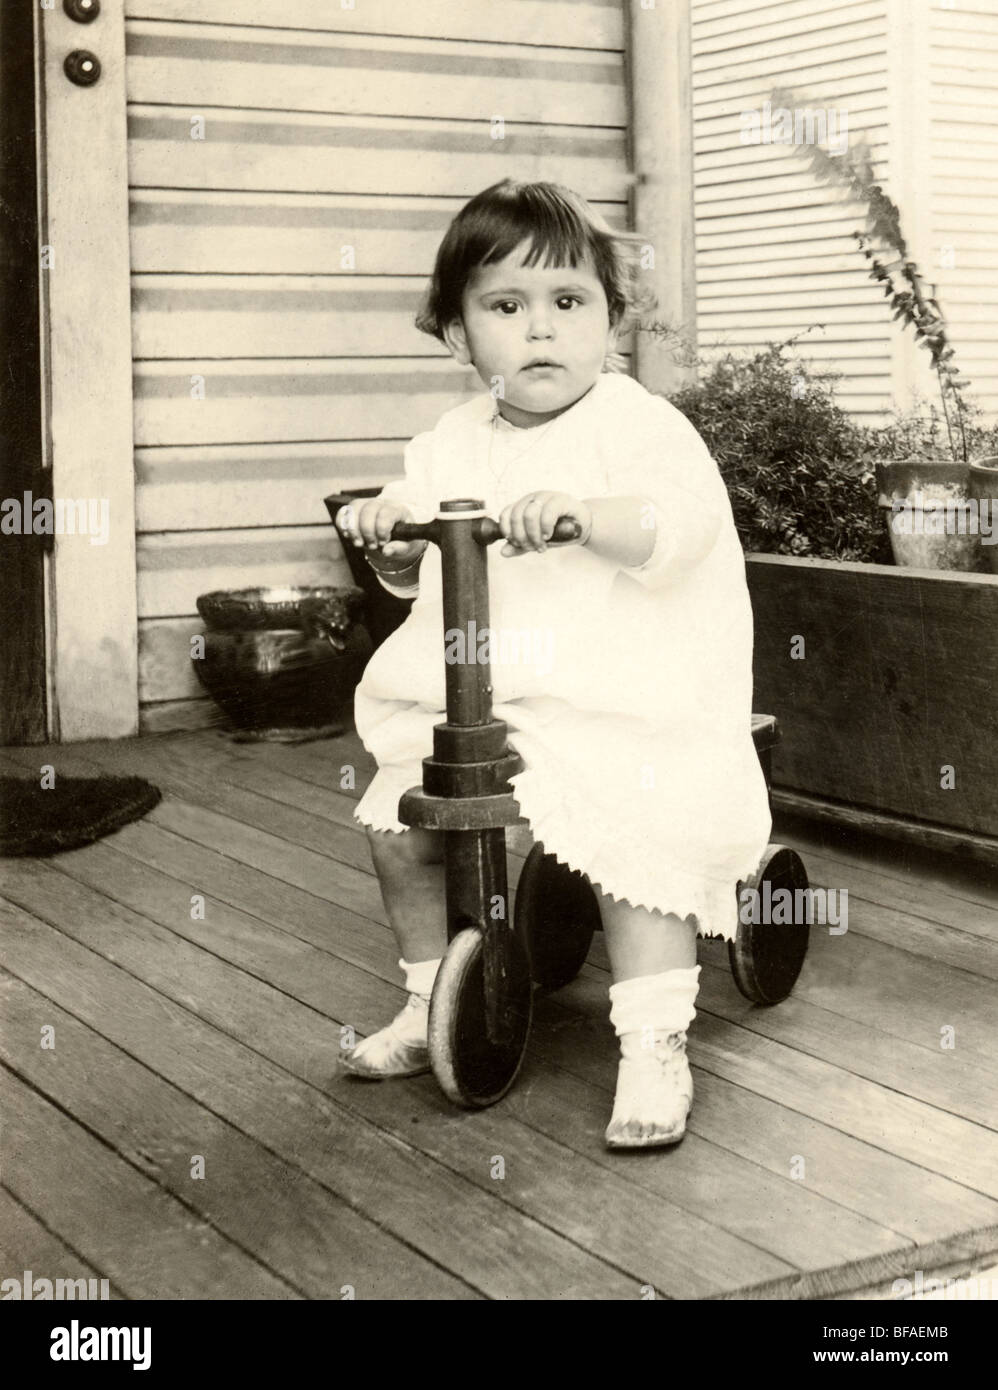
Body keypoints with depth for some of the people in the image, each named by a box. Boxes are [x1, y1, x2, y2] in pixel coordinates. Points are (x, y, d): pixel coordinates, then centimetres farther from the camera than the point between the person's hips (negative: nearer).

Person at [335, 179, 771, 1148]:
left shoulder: (638, 425, -8)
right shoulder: (450, 446, 9)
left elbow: (682, 528, -26)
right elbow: (415, 574, 16)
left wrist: (585, 515, -41)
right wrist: (388, 534, -5)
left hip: (621, 705, -6)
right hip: (463, 700, 6)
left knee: (635, 838, -22)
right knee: (396, 822, 2)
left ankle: (653, 1050, -9)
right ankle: (430, 1004, 24)